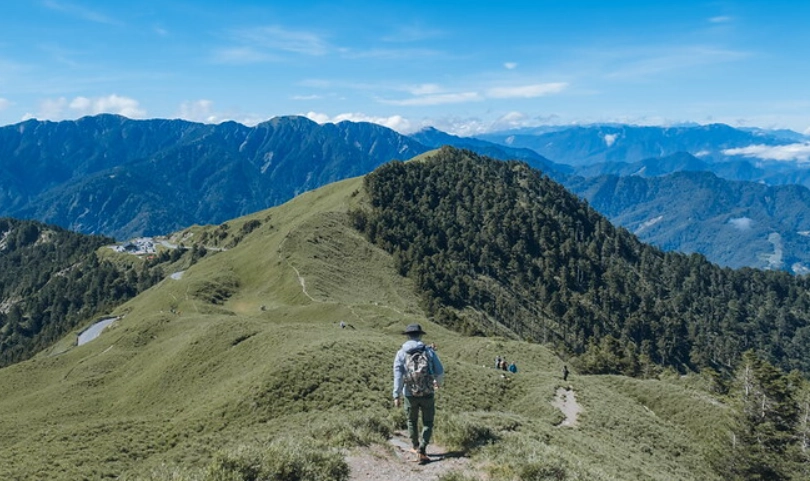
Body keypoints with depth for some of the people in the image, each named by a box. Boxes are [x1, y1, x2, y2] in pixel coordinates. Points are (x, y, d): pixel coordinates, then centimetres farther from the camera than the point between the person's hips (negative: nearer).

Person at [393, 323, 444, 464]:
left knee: (412, 421, 22)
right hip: (427, 394, -1)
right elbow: (440, 371, 1)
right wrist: (438, 382, 22)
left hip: (410, 394, 1)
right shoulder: (429, 351, -2)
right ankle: (421, 452, -5)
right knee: (427, 423, 10)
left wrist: (396, 395, -12)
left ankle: (416, 447, 37)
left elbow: (398, 375, -11)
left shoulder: (401, 353, -3)